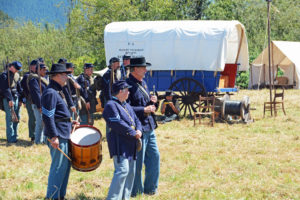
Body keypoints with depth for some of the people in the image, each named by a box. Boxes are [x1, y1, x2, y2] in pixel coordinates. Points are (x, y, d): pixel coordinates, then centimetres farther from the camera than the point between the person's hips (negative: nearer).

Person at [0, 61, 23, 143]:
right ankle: (10, 138, -5)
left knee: (17, 118, 9)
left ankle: (14, 136, 19)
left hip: (16, 98, 7)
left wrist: (20, 99, 15)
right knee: (10, 118, -7)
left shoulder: (17, 75, 16)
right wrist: (9, 99, -20)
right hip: (8, 99, -7)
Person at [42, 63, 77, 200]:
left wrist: (70, 123, 18)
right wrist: (53, 136, -22)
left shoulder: (57, 91, 16)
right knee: (58, 167, -5)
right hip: (58, 137, -10)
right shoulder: (50, 93, -16)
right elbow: (47, 117, -21)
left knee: (66, 165, 14)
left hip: (64, 134, 10)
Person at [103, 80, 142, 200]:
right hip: (120, 144, -10)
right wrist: (134, 133, -15)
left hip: (130, 145, 10)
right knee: (122, 170, -18)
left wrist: (138, 130, -2)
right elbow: (118, 124, -19)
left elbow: (136, 120, 20)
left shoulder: (127, 106, 20)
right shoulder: (111, 105, -10)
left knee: (131, 172, 11)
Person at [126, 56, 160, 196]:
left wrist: (153, 102, 2)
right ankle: (135, 191, 13)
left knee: (154, 157, 13)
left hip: (149, 128, 9)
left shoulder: (143, 83, 15)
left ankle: (150, 188, 26)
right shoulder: (128, 85, -14)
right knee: (137, 161, 0)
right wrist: (144, 110, -23)